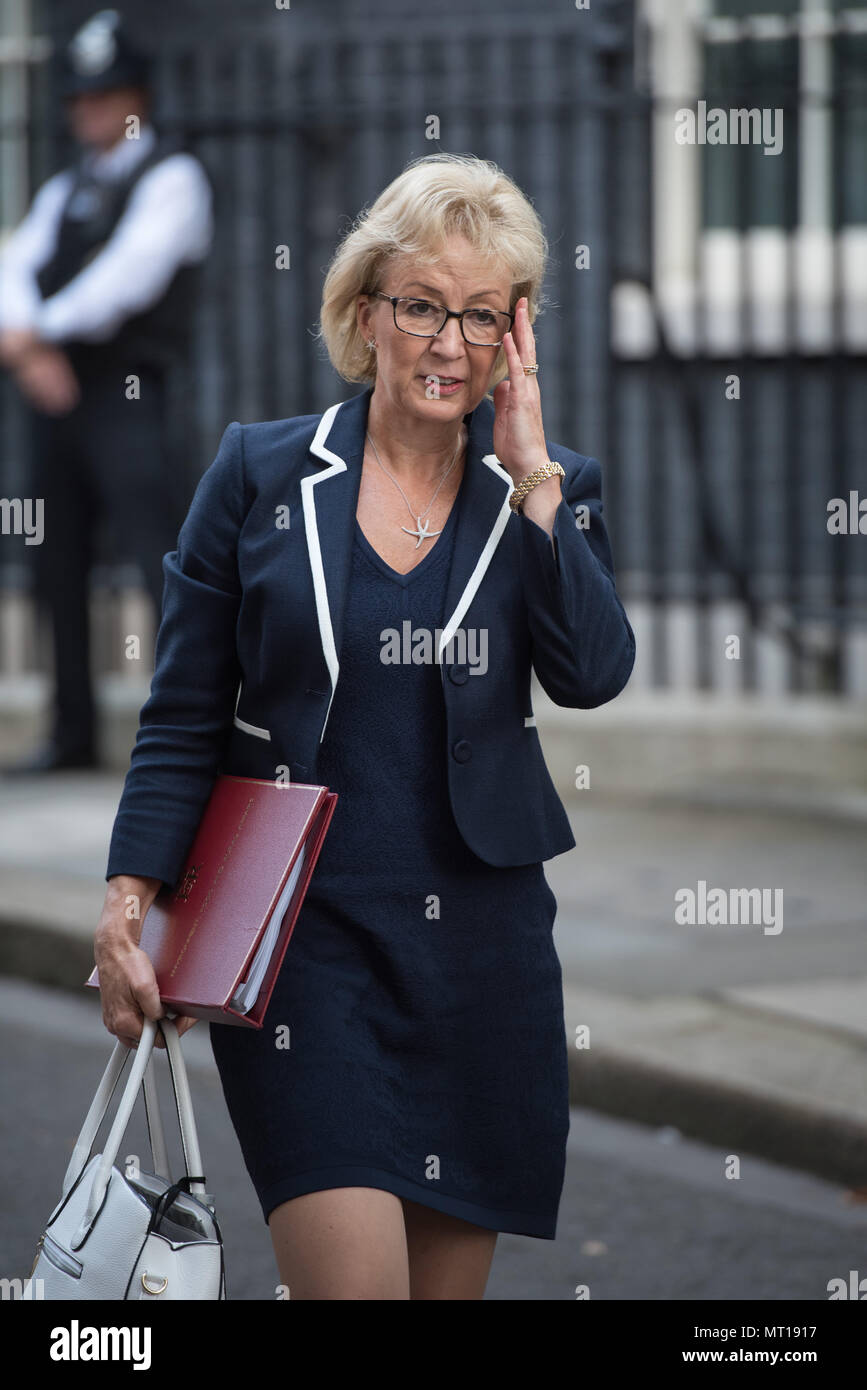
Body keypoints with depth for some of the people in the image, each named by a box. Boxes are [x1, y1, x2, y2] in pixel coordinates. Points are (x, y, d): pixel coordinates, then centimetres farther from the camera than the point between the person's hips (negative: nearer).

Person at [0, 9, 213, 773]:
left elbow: (131, 273, -15)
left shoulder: (172, 176, -1)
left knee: (159, 557, -15)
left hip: (126, 394, -7)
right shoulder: (64, 191, 19)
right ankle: (74, 734, 17)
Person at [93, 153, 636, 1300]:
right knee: (354, 1277, -17)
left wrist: (531, 480, -13)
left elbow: (595, 674, -11)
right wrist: (127, 902, -6)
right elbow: (184, 717, 3)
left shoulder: (547, 490, 6)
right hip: (301, 936, -3)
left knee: (451, 1277, 9)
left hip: (481, 936, 3)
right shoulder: (263, 473, 1)